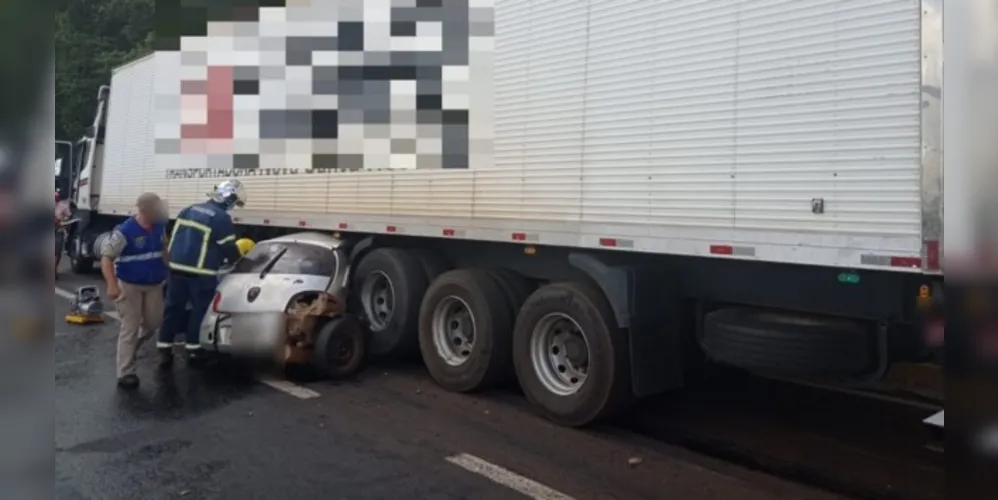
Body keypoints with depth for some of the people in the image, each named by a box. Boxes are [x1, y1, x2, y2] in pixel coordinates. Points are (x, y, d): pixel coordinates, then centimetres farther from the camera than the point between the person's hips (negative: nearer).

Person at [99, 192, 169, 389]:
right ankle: (126, 373, 6)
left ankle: (131, 346, 41)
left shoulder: (159, 227, -2)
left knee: (154, 322, 12)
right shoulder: (125, 231, -21)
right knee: (130, 328, -2)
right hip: (129, 285, -6)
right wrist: (112, 285, -30)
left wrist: (171, 270, 14)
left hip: (154, 285, 6)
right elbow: (106, 257, -20)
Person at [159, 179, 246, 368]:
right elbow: (230, 250, -8)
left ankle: (165, 352, 14)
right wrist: (238, 259, 13)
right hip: (201, 273, -7)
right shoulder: (222, 219, -12)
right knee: (200, 311, 7)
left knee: (173, 309, 10)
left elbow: (175, 238, 19)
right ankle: (193, 351, 14)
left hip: (177, 268, 7)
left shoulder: (188, 210, 12)